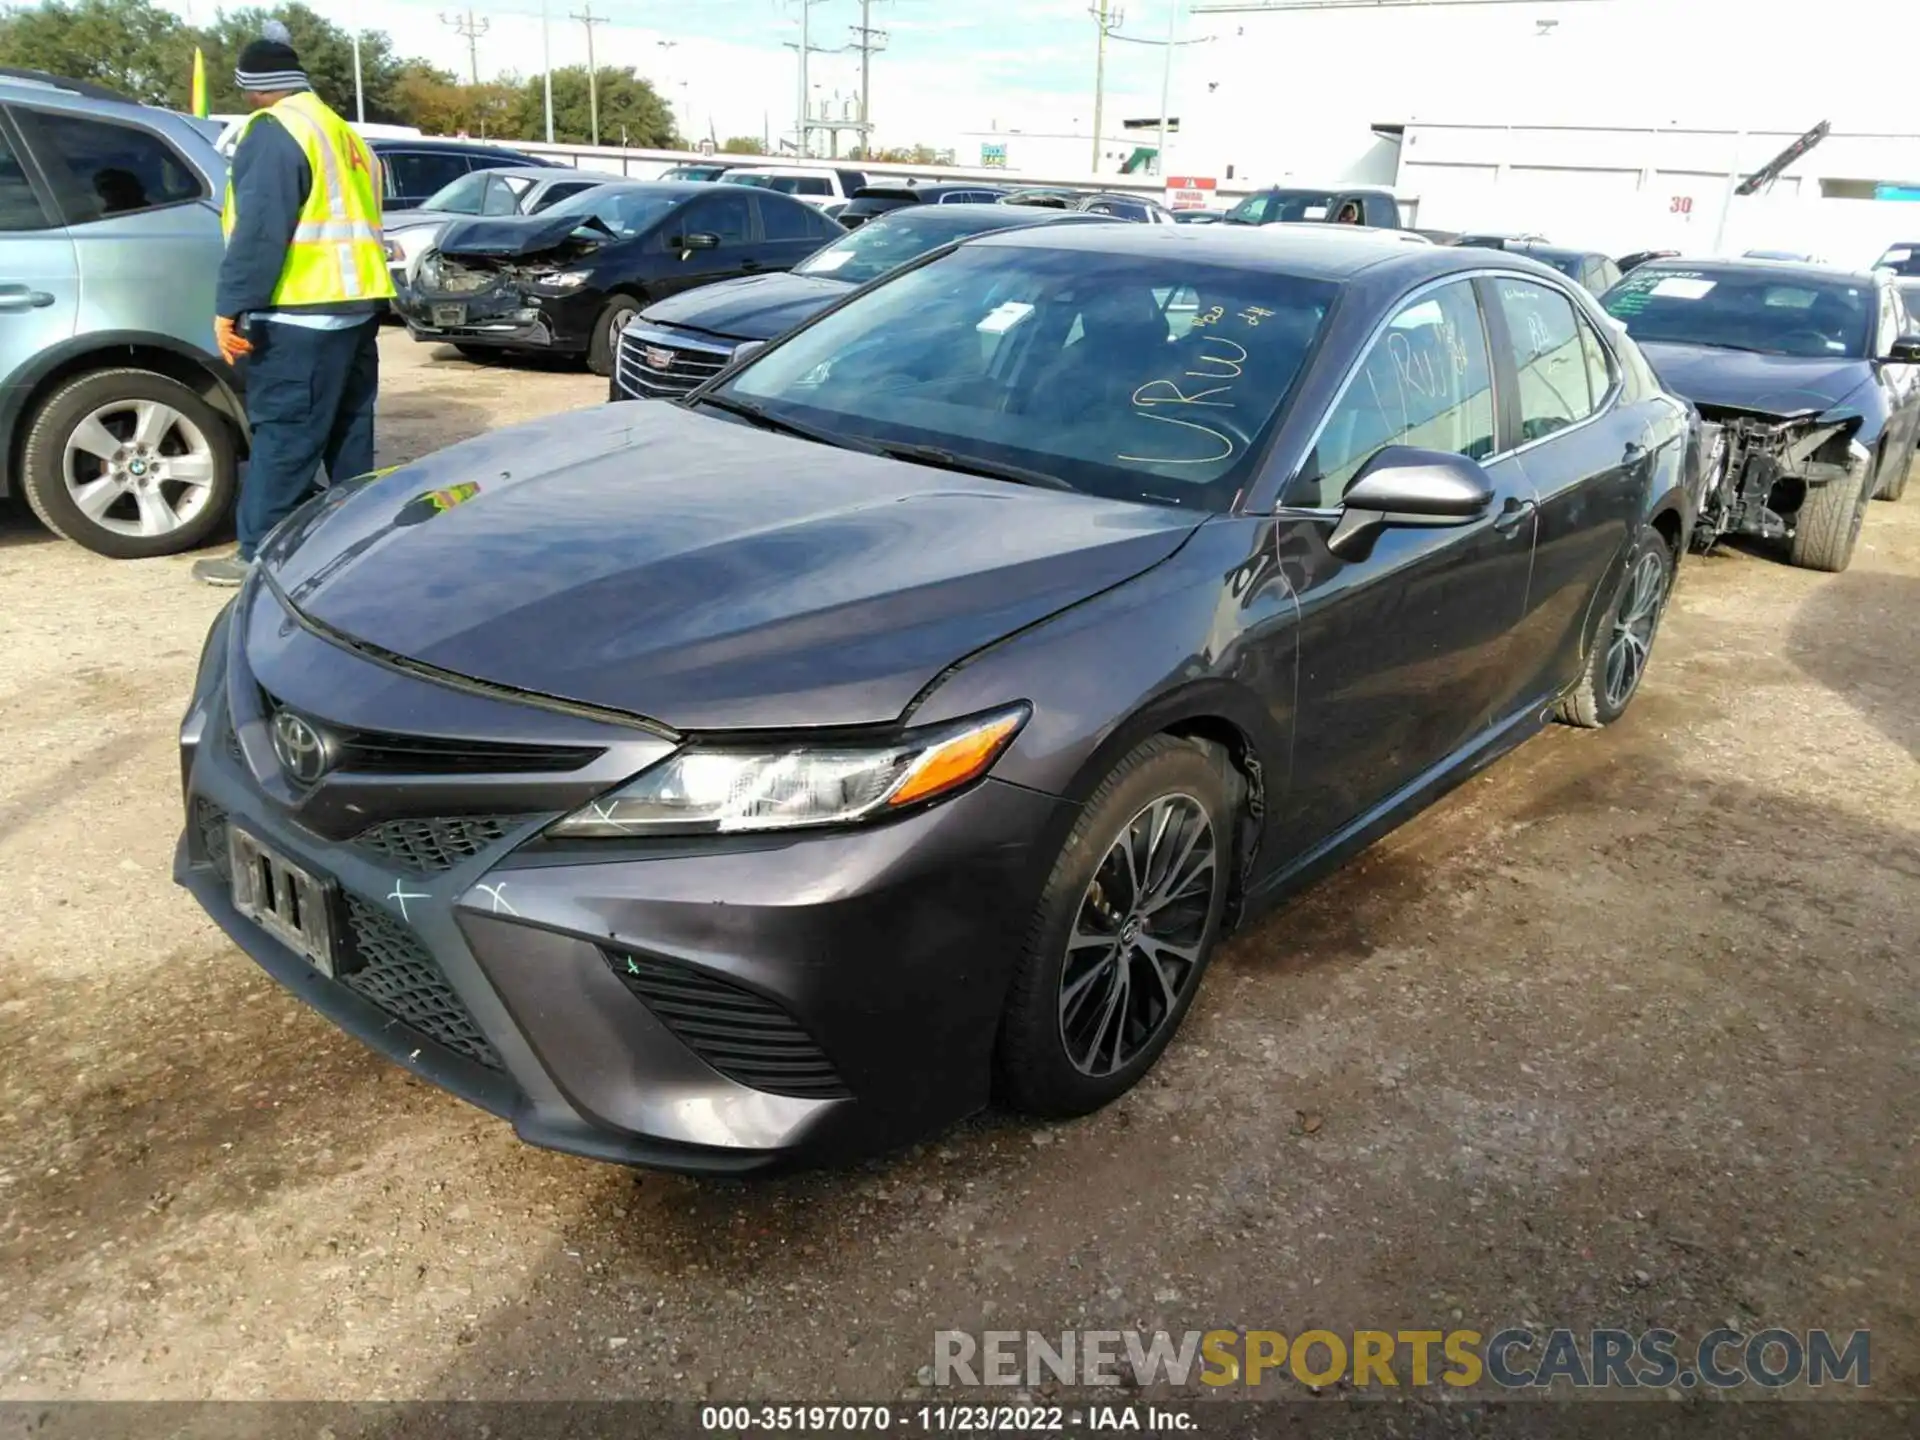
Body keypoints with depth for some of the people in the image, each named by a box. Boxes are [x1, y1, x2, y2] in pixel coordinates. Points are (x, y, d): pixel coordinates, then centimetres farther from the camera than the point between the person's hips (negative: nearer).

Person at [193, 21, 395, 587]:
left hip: (301, 312, -9)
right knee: (347, 428, 13)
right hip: (356, 302, 9)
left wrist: (231, 305, -18)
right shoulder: (344, 135, 20)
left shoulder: (273, 132, -8)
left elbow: (259, 230, -18)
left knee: (283, 434, -7)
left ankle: (259, 554, -4)